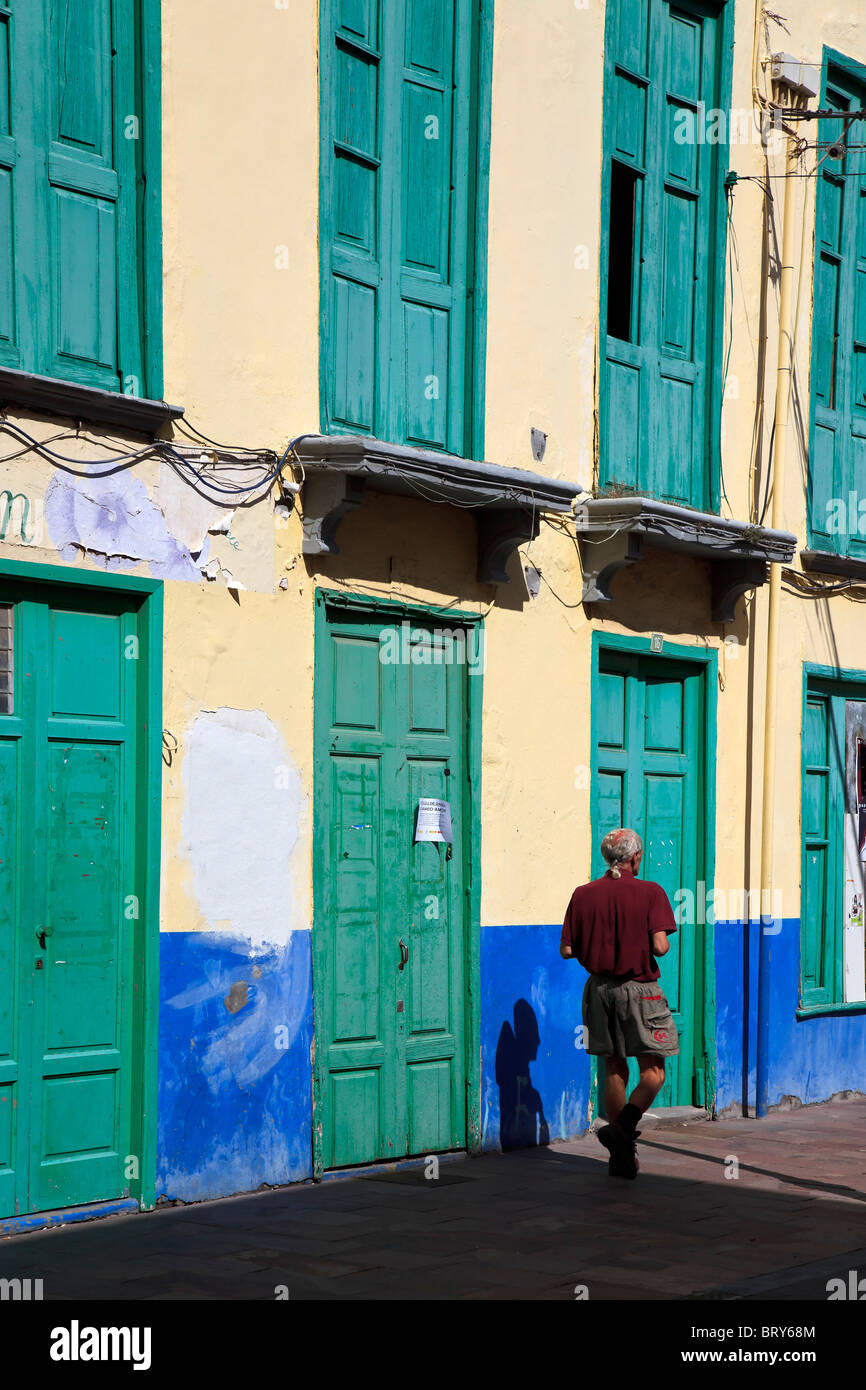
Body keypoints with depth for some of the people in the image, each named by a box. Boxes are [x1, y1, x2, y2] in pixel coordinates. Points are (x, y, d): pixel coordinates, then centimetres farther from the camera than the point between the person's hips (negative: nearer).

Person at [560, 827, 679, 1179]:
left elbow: (567, 950, 1)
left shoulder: (583, 894, 2)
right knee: (653, 1071, 4)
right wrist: (664, 943, 6)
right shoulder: (650, 893, -8)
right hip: (639, 989, -4)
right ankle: (624, 1125, -21)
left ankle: (621, 1156, 12)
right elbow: (659, 946, -16)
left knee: (614, 1070, 11)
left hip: (600, 988, 4)